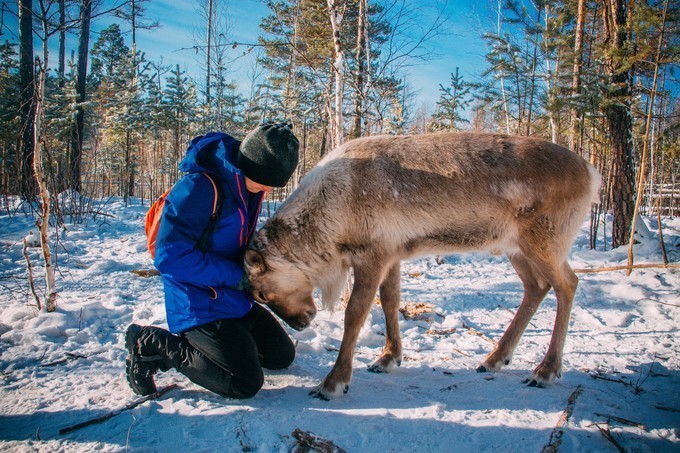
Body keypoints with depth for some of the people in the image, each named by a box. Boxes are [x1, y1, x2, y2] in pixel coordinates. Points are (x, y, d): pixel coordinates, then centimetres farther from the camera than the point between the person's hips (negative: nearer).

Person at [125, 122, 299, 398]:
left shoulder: (248, 187, 3)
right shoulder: (198, 188, -25)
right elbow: (169, 257, -28)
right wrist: (236, 275, -22)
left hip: (236, 301, 9)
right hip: (200, 308, -9)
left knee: (282, 356, 14)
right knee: (245, 383, -11)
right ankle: (151, 344, 1)